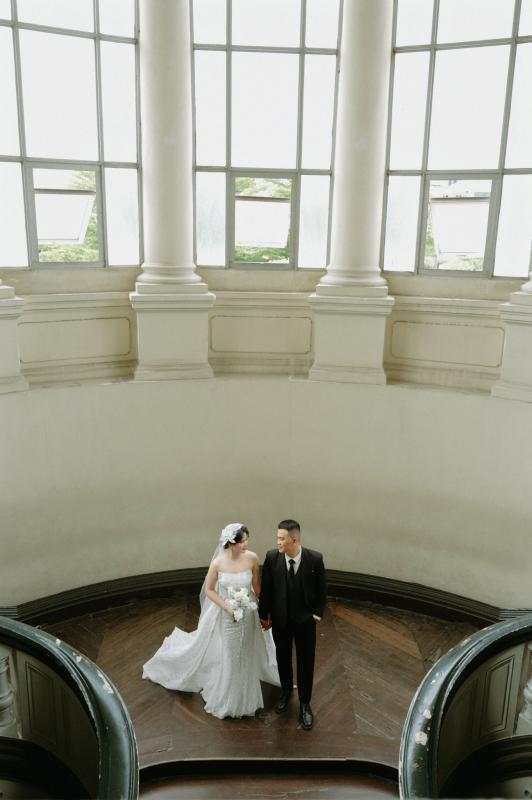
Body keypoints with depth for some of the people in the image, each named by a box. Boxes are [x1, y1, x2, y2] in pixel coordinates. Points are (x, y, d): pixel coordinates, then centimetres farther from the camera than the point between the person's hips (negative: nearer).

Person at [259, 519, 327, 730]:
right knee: (283, 658, 21)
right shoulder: (272, 557, -18)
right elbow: (266, 588, -5)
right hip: (280, 619, 2)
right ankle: (286, 691, 47)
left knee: (306, 662, 11)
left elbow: (321, 589, -6)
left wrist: (317, 614, -4)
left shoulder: (315, 559, -22)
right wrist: (264, 615, 2)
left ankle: (305, 703, 31)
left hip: (305, 620, -1)